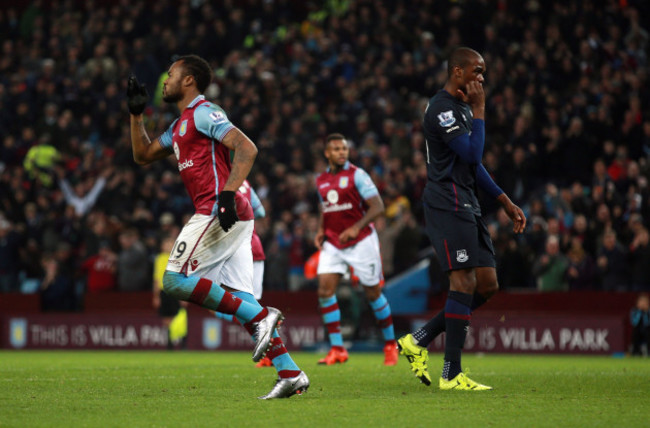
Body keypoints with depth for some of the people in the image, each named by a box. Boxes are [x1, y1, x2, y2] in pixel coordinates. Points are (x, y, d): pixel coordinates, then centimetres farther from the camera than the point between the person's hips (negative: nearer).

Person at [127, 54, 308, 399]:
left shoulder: (203, 112, -6)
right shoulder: (180, 125, 25)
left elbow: (246, 148, -17)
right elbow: (143, 154, 34)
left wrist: (228, 193, -27)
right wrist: (136, 114, 24)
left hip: (219, 212, -10)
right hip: (234, 218, 10)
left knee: (175, 281, -11)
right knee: (238, 298, 4)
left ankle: (261, 317, -16)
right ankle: (290, 374, -2)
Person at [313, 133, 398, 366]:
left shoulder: (357, 175, -8)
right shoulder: (321, 180, 10)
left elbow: (378, 206, -13)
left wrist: (356, 228, -25)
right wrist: (321, 231, 5)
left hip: (361, 241, -5)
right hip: (332, 244, 5)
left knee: (373, 293, 2)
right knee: (325, 290, -11)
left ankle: (390, 344, 20)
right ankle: (337, 349, -8)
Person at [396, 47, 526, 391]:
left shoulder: (462, 107, 20)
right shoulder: (441, 109, -13)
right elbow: (472, 154, -21)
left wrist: (505, 202, 24)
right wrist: (479, 111, -13)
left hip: (466, 206, 10)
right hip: (447, 204, -10)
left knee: (487, 285, 5)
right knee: (465, 282, -13)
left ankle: (419, 340, 13)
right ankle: (451, 375, -10)